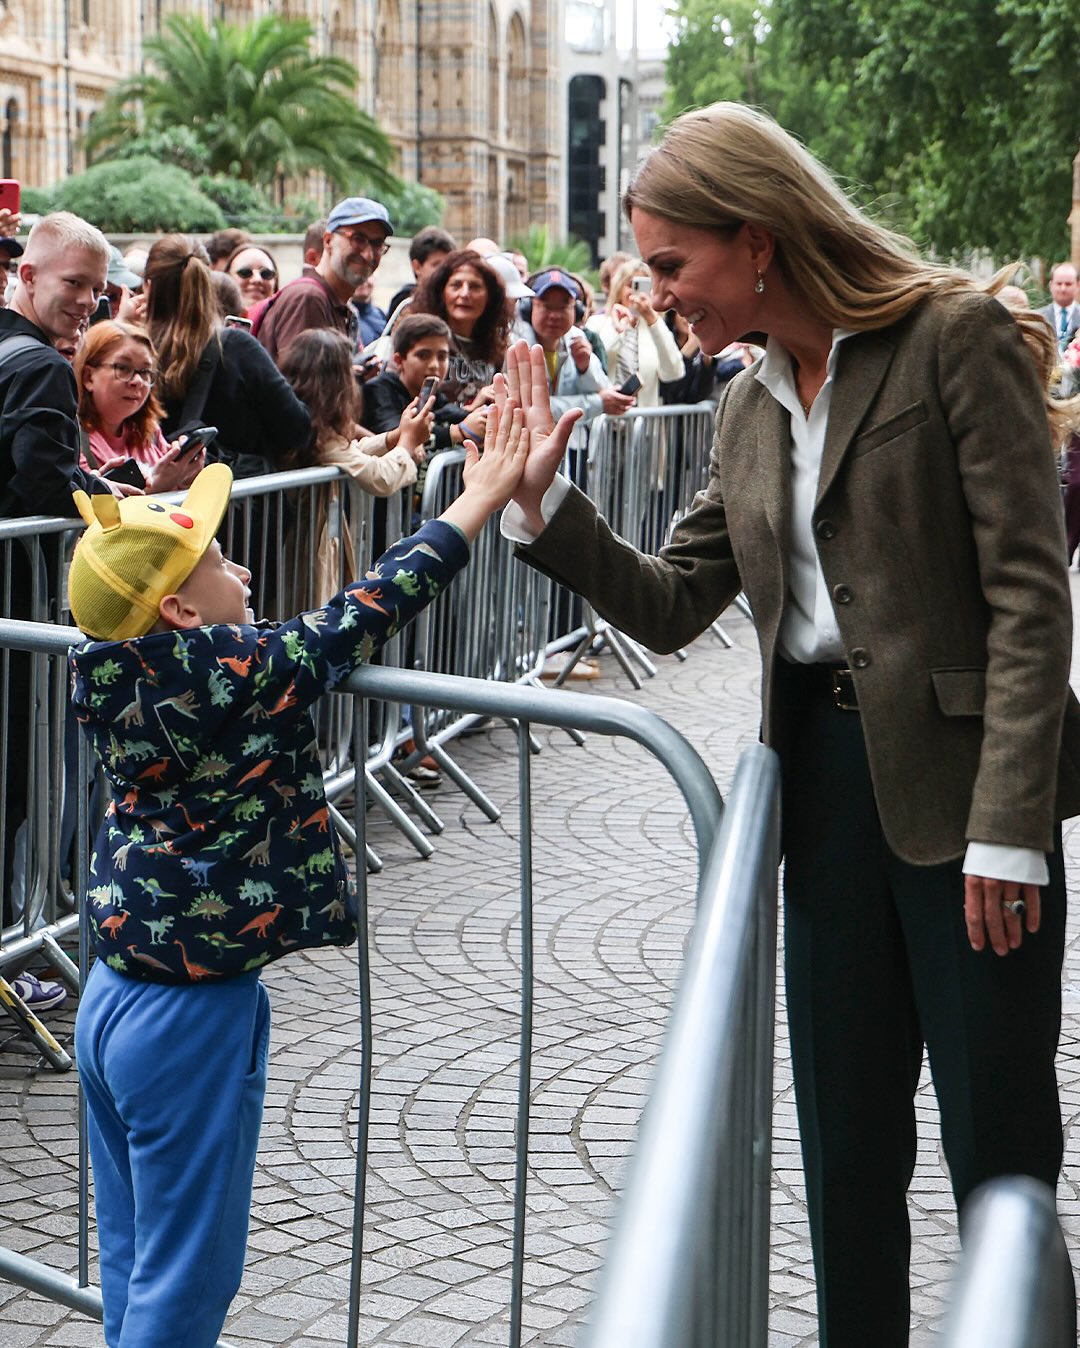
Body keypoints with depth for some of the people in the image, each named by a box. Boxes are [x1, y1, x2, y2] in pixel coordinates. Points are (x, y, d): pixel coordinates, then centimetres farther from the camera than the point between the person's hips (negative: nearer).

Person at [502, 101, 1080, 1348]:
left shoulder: (956, 336, -8)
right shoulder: (748, 406, 13)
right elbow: (670, 607, 14)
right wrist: (543, 503, 0)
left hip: (961, 776, -6)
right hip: (827, 778, 7)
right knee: (846, 1141, 14)